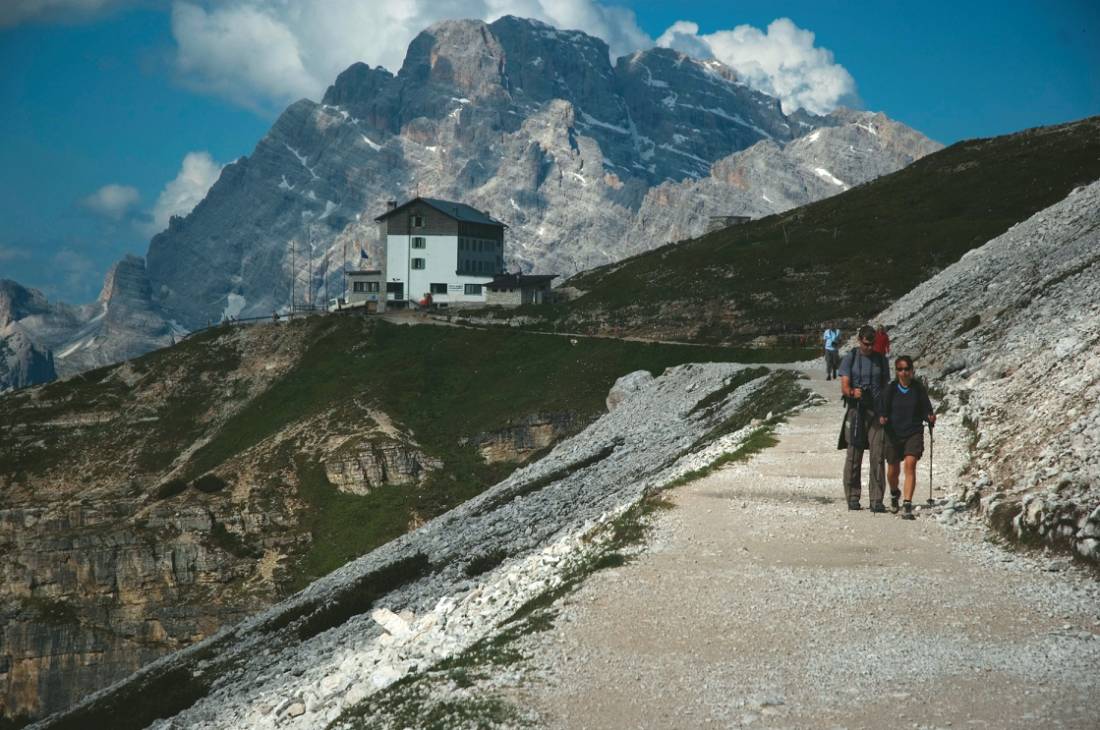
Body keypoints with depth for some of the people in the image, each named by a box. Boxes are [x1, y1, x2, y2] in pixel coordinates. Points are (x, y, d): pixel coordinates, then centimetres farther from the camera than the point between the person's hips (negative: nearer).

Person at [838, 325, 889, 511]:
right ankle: (853, 497, 9)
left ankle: (876, 500, -6)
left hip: (876, 412, 1)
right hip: (856, 411, -1)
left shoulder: (881, 360, 12)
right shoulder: (849, 359, 5)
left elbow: (886, 387, 16)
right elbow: (844, 387, -3)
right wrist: (852, 392, -26)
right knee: (854, 456, 0)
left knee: (877, 456, -6)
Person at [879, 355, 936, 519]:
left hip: (914, 433, -2)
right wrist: (882, 418, -21)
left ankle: (907, 506, -23)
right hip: (894, 433, 2)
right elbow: (882, 409, 0)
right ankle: (894, 494, 47)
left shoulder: (919, 388, -2)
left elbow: (926, 409, 2)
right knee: (893, 469, 14)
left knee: (910, 464, -19)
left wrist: (930, 418, -18)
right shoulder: (890, 389, -3)